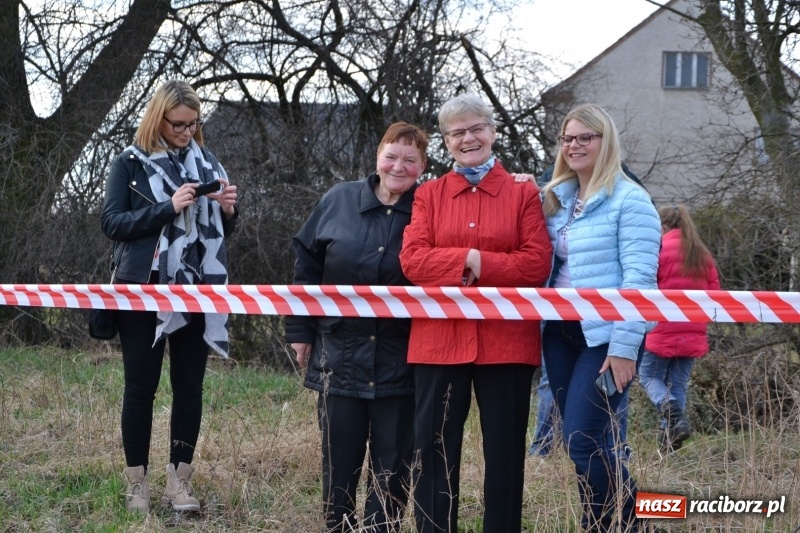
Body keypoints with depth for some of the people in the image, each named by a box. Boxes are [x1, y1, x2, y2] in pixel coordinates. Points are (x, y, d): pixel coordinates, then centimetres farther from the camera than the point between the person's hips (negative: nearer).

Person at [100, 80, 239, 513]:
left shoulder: (207, 163, 11)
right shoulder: (131, 163, 0)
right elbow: (112, 223, -8)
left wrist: (226, 210, -6)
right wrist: (168, 208, -19)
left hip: (196, 292, 3)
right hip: (144, 291, -3)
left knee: (189, 386, 4)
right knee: (141, 385, 2)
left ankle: (179, 479, 11)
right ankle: (137, 482, 10)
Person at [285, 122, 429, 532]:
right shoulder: (339, 201, 3)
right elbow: (307, 267, 7)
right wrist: (300, 330, 6)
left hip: (400, 364, -1)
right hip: (340, 356, 1)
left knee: (391, 466, 4)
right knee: (338, 465, 7)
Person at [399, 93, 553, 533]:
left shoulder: (523, 193, 5)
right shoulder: (429, 195, 10)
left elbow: (537, 264, -6)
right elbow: (412, 260, -3)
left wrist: (481, 267, -13)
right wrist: (467, 258, -15)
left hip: (506, 340, -1)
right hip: (439, 339, 2)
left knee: (505, 451, 6)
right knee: (434, 450, 5)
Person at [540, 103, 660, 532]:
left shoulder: (629, 200, -8)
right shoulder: (556, 198, 13)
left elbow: (639, 278, -14)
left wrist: (624, 348, -18)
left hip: (605, 336, -7)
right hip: (560, 333, 7)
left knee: (583, 441, -13)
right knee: (578, 442, 8)